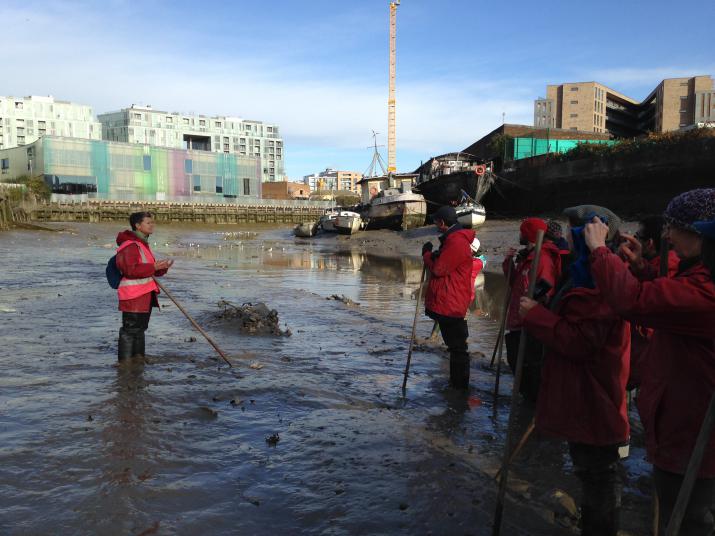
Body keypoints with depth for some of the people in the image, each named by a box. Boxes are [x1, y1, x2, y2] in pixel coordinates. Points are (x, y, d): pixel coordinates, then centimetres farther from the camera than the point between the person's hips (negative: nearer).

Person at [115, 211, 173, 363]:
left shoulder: (143, 244, 17)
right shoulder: (130, 245, -16)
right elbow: (131, 269, -26)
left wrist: (162, 268, 4)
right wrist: (153, 267, -25)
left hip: (145, 295, 10)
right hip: (133, 296, -10)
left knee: (140, 328, 20)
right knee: (130, 329, -4)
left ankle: (138, 356, 32)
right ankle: (125, 362, 4)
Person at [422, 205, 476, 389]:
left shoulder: (456, 242, -18)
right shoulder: (454, 238, 16)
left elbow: (439, 269, -18)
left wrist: (427, 254, -1)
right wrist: (434, 255, 1)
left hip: (450, 304, -11)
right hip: (449, 303, 11)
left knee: (457, 346, -2)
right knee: (455, 345, 19)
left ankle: (459, 384, 6)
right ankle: (456, 382, 30)